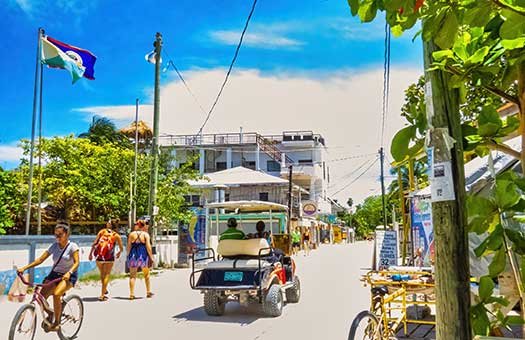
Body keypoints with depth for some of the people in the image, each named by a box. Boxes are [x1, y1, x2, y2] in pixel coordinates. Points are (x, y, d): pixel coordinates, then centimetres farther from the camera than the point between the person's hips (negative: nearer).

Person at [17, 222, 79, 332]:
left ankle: (56, 323, -12)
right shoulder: (54, 246, 0)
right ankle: (50, 314, 21)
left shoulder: (72, 246, -12)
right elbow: (40, 259, -3)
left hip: (68, 276, -5)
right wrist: (24, 268, -14)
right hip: (54, 274, 5)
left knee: (56, 294, -31)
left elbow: (76, 262, -20)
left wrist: (69, 273, -40)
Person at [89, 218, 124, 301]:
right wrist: (119, 252, 32)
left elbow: (94, 243, 3)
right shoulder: (117, 236, 8)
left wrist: (90, 253, 8)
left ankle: (104, 290, 37)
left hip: (98, 255, 2)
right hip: (109, 256, -2)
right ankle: (102, 295, 0)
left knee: (102, 273, 21)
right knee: (107, 275, 6)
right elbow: (121, 248, 10)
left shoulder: (102, 231, 11)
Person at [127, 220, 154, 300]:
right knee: (146, 275, 16)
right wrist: (151, 257, -4)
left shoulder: (131, 234, 6)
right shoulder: (146, 234, -1)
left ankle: (132, 294, 0)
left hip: (133, 255, 1)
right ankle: (148, 292, 21)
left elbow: (129, 246, 3)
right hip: (143, 255, -1)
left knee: (132, 276, 5)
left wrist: (128, 256, 10)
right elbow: (148, 247, -8)